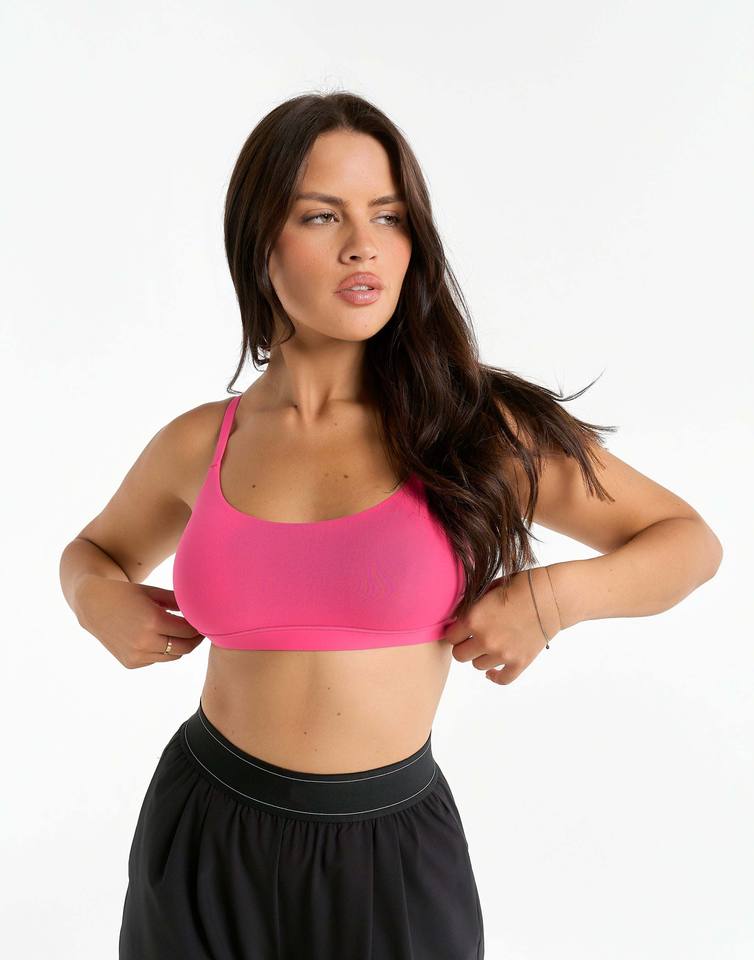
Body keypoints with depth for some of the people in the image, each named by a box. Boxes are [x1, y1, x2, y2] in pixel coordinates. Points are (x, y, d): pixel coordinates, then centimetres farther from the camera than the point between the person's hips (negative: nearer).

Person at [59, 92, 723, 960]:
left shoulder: (476, 428, -10)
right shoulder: (198, 445, -3)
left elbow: (689, 542, -1)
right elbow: (95, 550, 18)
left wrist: (551, 596, -17)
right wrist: (97, 597, -4)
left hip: (392, 855, -2)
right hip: (204, 841, 2)